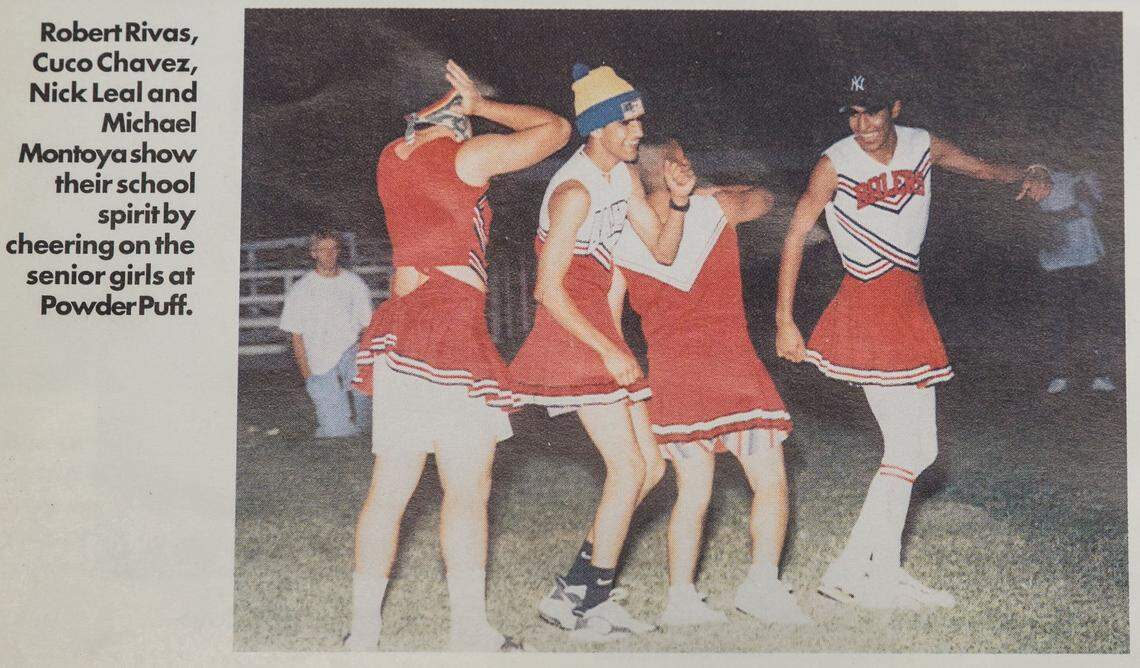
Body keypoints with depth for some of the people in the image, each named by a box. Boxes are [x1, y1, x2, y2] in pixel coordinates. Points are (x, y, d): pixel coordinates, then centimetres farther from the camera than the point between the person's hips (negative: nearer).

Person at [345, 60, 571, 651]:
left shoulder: (389, 159, 13)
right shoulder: (467, 155, -4)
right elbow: (556, 128, 4)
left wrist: (465, 106, 25)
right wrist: (481, 106, 13)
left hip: (397, 330, 7)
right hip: (452, 328, -7)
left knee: (389, 489, 9)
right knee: (468, 488, -2)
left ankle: (363, 631, 12)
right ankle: (471, 634, 1)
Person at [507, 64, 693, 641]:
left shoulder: (621, 176, 11)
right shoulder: (575, 191, -17)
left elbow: (663, 251, 14)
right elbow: (549, 289, -19)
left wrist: (678, 201, -5)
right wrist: (609, 352, -18)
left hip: (597, 329, 10)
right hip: (569, 334, -10)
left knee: (650, 465, 9)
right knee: (627, 468, -11)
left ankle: (575, 592, 14)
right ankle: (591, 606, -1)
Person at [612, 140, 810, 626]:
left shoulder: (626, 236, 7)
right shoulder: (715, 208, -1)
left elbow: (608, 315, 7)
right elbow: (763, 197, 21)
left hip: (669, 374, 4)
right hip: (728, 363, -4)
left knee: (692, 492, 10)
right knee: (770, 482, 3)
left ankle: (681, 597, 5)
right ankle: (763, 582, -9)